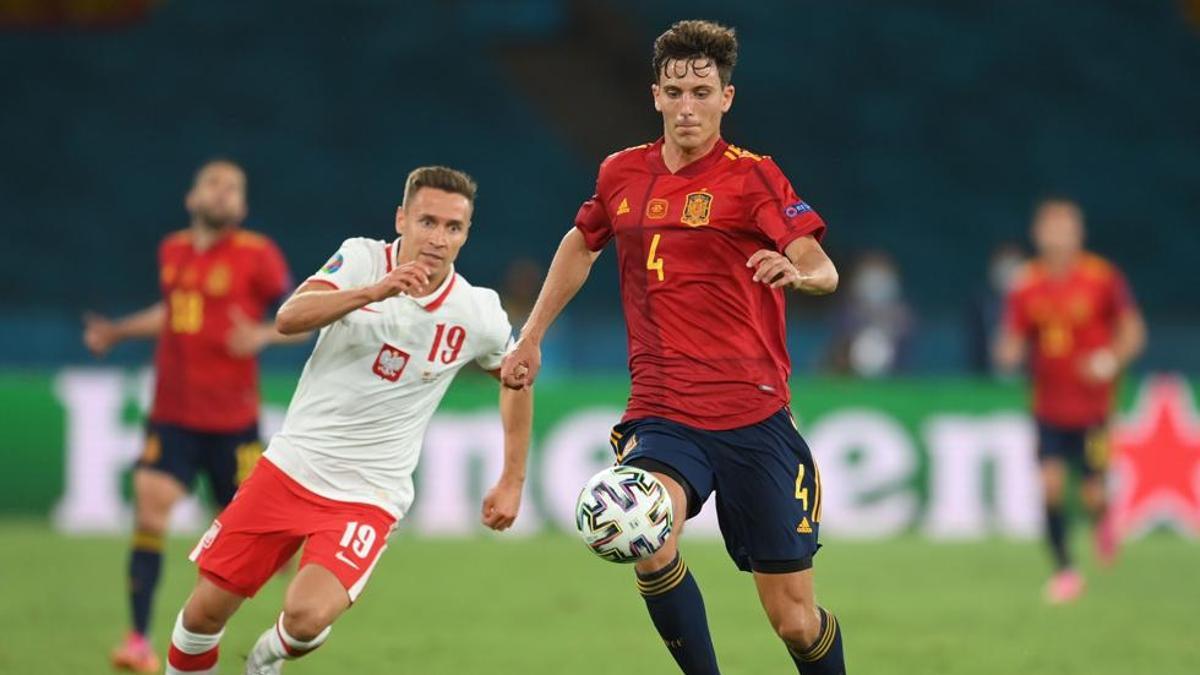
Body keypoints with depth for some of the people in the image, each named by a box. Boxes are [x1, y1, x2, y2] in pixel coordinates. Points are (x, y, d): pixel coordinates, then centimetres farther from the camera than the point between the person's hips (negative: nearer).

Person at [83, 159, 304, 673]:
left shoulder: (257, 255, -7)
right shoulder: (172, 251, 7)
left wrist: (262, 335, -21)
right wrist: (117, 332, 21)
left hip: (232, 420, -3)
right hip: (172, 415, 3)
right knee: (149, 510, -13)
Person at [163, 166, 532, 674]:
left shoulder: (478, 315, -7)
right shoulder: (363, 260, -8)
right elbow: (289, 318, -24)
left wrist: (512, 483, 13)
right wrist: (372, 293, -39)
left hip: (367, 496, -1)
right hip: (292, 466, 1)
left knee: (307, 616, -23)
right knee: (205, 610, 1)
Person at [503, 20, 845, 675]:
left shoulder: (750, 176, -4)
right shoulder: (622, 174, 8)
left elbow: (823, 271, -15)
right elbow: (581, 244, 29)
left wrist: (797, 271, -38)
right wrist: (531, 338, 27)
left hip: (752, 413, -2)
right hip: (660, 412, 2)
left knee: (794, 620, 0)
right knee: (646, 542, -31)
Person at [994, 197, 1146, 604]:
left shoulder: (1103, 278, -7)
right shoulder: (1027, 287, -1)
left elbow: (1133, 331, 0)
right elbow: (1012, 345, 4)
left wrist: (1113, 359, -19)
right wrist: (1009, 355, -20)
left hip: (1093, 406, -1)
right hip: (1049, 406, 2)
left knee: (1092, 493, -3)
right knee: (1050, 483, -10)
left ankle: (1102, 515, 35)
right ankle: (1064, 570, 5)